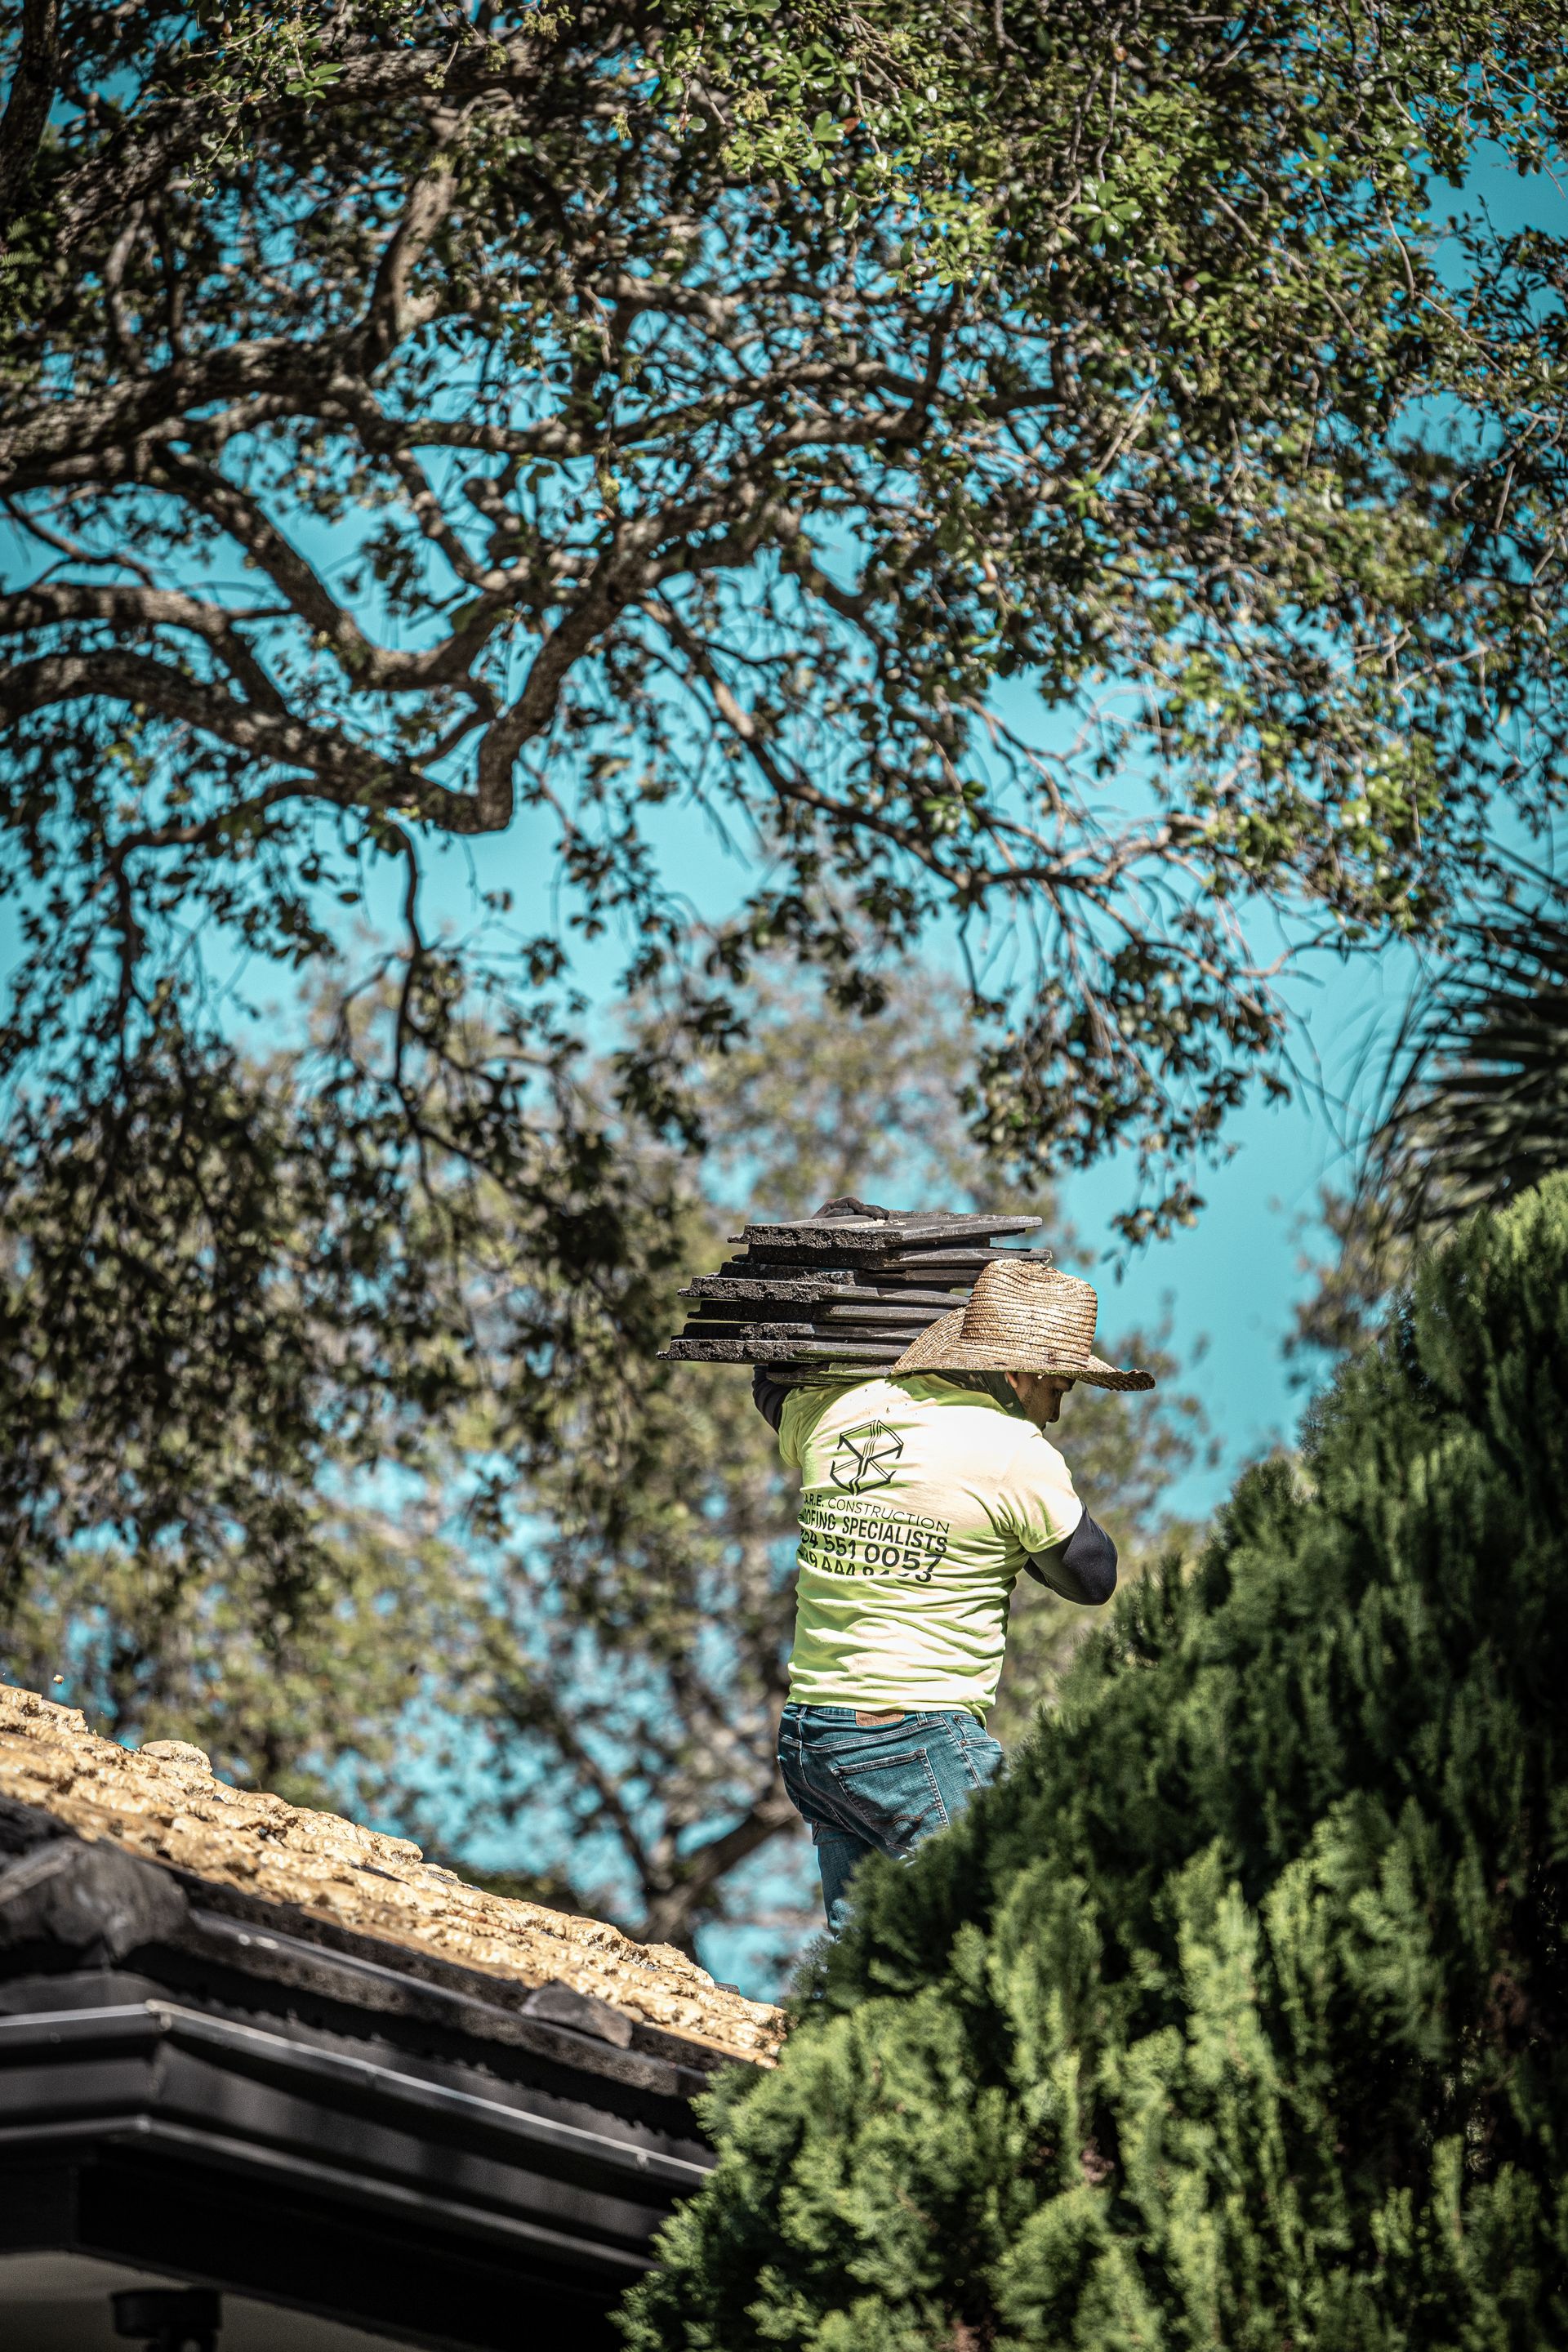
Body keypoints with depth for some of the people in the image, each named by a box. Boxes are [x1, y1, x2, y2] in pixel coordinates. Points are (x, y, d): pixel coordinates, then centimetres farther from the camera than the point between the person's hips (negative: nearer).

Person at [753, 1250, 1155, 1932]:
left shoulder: (836, 1414, 10)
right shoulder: (1015, 1451, -9)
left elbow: (772, 1384, 34)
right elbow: (1092, 1579, 5)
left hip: (807, 1734, 8)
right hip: (920, 1747, -7)